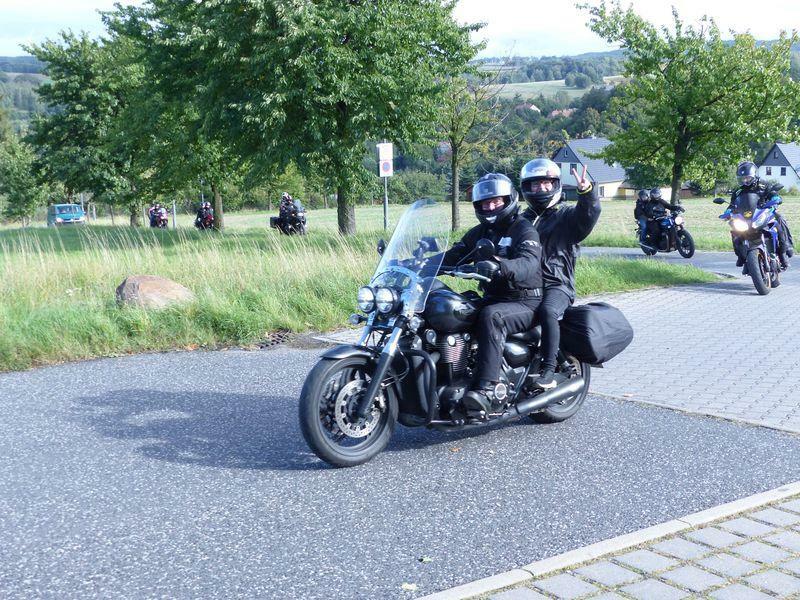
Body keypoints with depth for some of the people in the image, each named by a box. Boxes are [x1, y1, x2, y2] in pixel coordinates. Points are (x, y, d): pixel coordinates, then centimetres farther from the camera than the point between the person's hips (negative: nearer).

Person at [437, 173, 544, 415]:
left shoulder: (524, 230, -6)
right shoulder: (480, 232, 17)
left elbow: (528, 264, -25)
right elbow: (452, 257, 10)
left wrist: (498, 265, -45)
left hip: (524, 302, -7)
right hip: (492, 298, 7)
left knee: (491, 316, -37)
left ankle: (487, 388, -43)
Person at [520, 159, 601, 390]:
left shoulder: (568, 215, 6)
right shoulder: (523, 220, 23)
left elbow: (589, 214, -15)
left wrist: (587, 191, -34)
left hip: (557, 285, -5)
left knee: (547, 311, -36)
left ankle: (549, 370, -32)